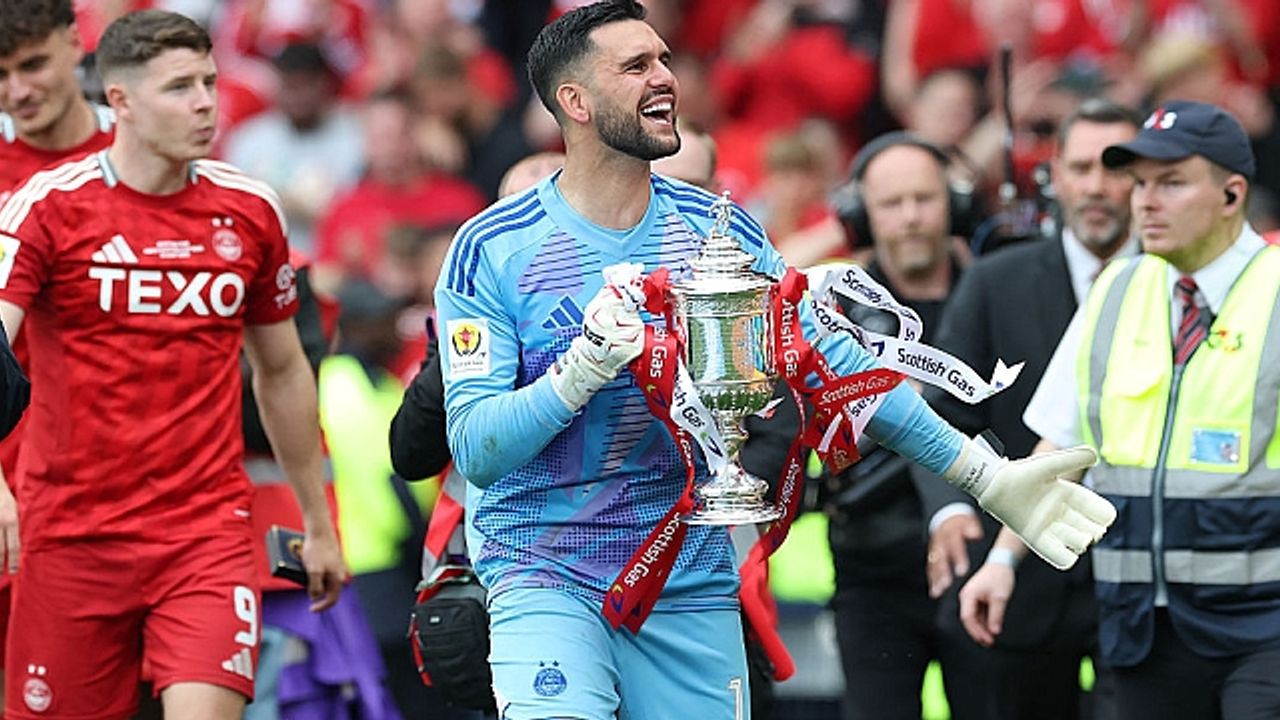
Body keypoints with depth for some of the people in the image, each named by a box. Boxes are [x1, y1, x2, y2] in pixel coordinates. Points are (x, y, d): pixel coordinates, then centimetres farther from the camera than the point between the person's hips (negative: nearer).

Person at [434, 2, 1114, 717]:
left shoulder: (717, 229, 4)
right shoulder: (490, 250, -7)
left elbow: (837, 360, 7)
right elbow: (474, 448, -12)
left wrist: (987, 476, 2)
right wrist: (583, 370, -29)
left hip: (690, 574, 4)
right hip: (545, 572, -4)